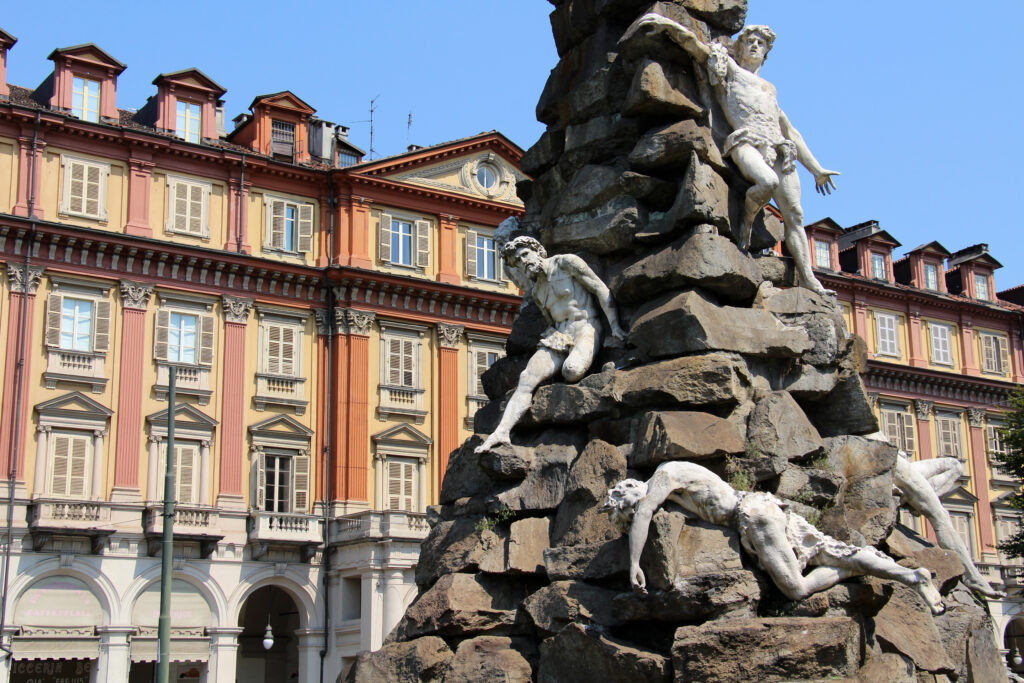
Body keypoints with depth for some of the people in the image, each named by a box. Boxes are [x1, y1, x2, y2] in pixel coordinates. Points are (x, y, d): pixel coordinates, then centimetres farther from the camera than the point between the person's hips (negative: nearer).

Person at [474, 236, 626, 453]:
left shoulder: (566, 262, -1)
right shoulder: (535, 290, 19)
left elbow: (601, 289, -3)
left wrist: (614, 325, -10)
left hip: (584, 329, -6)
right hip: (558, 337, 6)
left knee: (571, 371, -37)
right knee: (527, 378, -16)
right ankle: (502, 432, -24)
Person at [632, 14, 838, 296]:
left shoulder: (769, 88, 35)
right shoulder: (726, 65, 22)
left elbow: (791, 131, 35)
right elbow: (691, 41, 14)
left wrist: (816, 168, 31)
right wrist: (665, 21, -2)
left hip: (780, 148, 5)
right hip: (746, 140, -5)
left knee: (793, 213, -9)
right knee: (767, 181, -37)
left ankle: (807, 277, -11)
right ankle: (747, 219, -6)